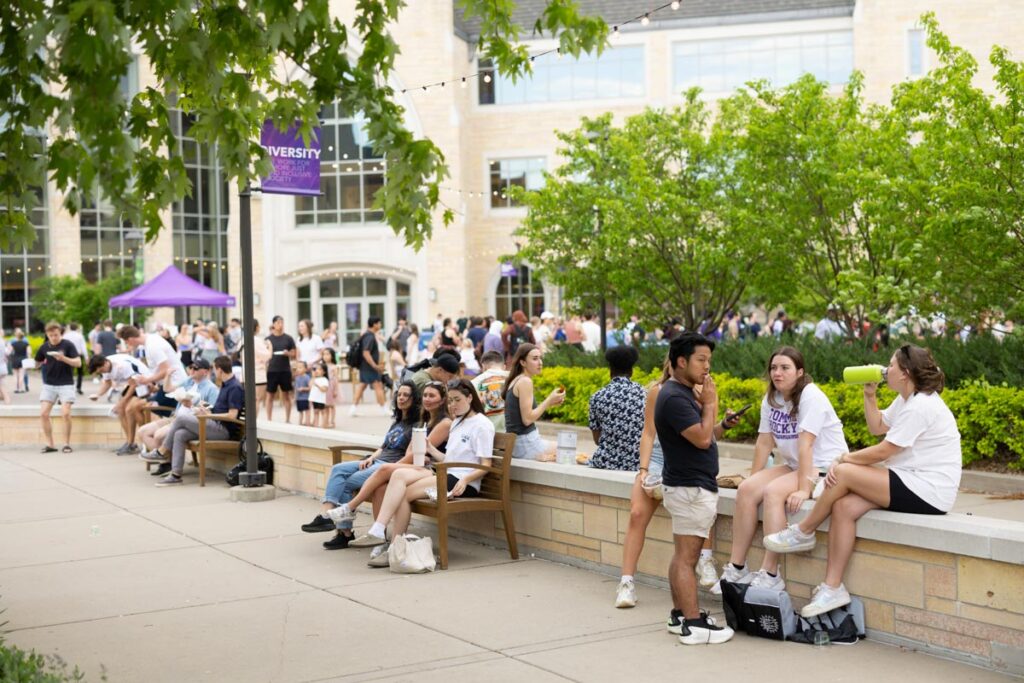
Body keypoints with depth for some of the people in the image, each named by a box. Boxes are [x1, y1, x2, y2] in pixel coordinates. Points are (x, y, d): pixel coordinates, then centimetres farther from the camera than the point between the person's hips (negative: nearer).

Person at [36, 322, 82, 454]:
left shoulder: (68, 345, -7)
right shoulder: (44, 347, 3)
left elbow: (78, 363, -13)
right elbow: (37, 363, 15)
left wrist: (63, 358, -25)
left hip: (66, 384, -4)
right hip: (49, 385, 4)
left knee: (65, 413, -14)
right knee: (43, 414, -5)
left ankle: (67, 444, 1)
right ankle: (50, 444, 6)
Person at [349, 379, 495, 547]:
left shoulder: (482, 425, -2)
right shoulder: (457, 422, 25)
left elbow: (485, 466, -9)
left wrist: (465, 480, -25)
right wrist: (431, 450, 6)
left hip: (462, 482, -8)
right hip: (446, 475, 8)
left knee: (404, 493, -21)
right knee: (400, 474, -19)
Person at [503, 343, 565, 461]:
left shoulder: (515, 380, 13)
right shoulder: (525, 381, -14)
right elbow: (527, 419, -20)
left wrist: (549, 403, 8)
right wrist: (549, 400, -13)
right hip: (526, 445, -9)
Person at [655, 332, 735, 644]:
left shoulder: (685, 393, 15)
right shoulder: (674, 397, -18)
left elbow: (706, 436, 19)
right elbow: (702, 438, -22)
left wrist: (723, 425, 2)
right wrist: (710, 403, -11)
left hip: (690, 486, 11)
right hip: (690, 487, -11)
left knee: (683, 555, 14)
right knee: (687, 556, -8)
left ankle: (680, 614, 20)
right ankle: (693, 625, -6)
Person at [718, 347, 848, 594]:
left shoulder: (810, 396, -17)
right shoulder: (771, 398, 6)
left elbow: (805, 445, -25)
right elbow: (764, 442, 7)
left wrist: (804, 489, -30)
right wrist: (753, 479, 2)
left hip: (826, 467, -7)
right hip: (793, 465, 7)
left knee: (773, 492, -29)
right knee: (746, 490, -14)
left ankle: (770, 576, -29)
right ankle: (736, 568, -11)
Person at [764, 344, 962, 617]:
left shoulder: (921, 405, -18)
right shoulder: (907, 399, 15)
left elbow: (883, 452, -17)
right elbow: (877, 427, 21)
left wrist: (846, 458, -4)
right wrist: (870, 395, 12)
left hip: (928, 494, -10)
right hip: (913, 484, 10)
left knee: (844, 473, -16)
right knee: (844, 506, -8)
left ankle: (803, 533, 4)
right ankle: (832, 587, -8)